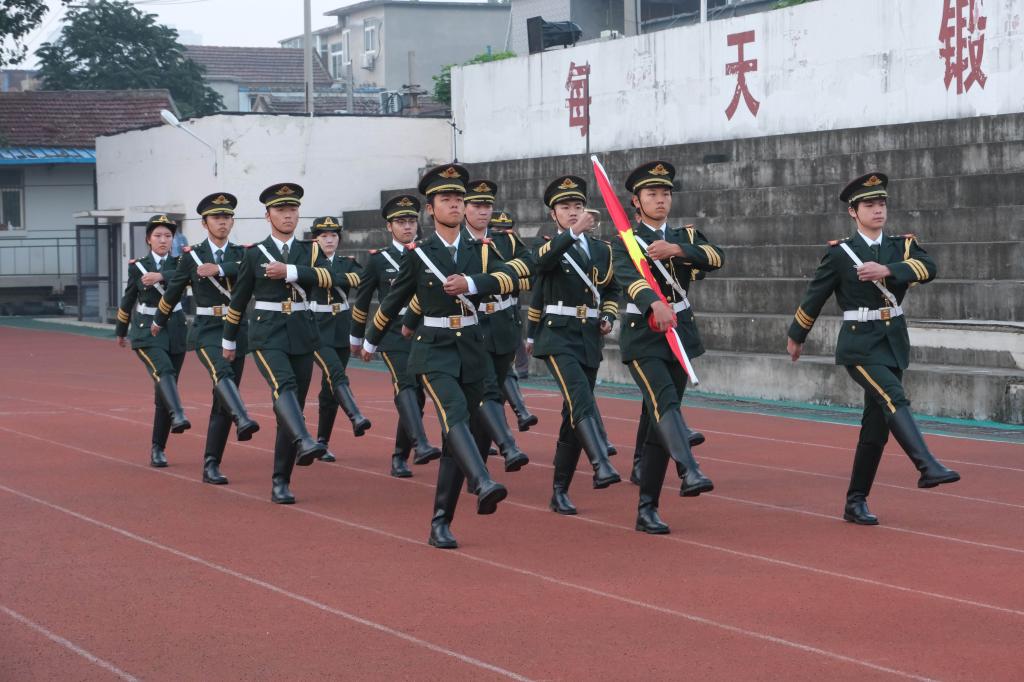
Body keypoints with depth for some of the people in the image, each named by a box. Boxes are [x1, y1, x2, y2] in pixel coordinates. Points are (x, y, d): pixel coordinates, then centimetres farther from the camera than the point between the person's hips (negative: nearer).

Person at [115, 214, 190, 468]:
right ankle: (178, 416, -52)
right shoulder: (137, 266, 2)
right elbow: (128, 301, 15)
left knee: (164, 390, 4)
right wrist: (121, 332, 24)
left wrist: (161, 277, -37)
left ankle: (158, 448, 13)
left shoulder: (179, 263, 4)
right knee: (163, 371, -30)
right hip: (146, 332, -2)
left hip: (175, 331, 2)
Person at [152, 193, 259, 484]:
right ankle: (242, 420, -57)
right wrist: (159, 321, 27)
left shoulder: (240, 254, 8)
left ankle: (211, 465, 8)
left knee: (222, 401, 4)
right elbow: (173, 291, 16)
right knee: (222, 372, -33)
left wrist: (219, 269, -24)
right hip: (206, 331, -3)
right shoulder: (191, 255, 3)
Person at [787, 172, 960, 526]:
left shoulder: (902, 246, 7)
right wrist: (796, 337, 15)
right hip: (859, 345, -5)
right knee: (894, 399, -27)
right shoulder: (839, 252, -3)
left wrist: (887, 270, -28)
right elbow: (814, 297, 6)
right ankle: (928, 467, -41)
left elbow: (929, 268, -14)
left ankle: (856, 502, 14)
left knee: (877, 425, 6)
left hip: (893, 343, 5)